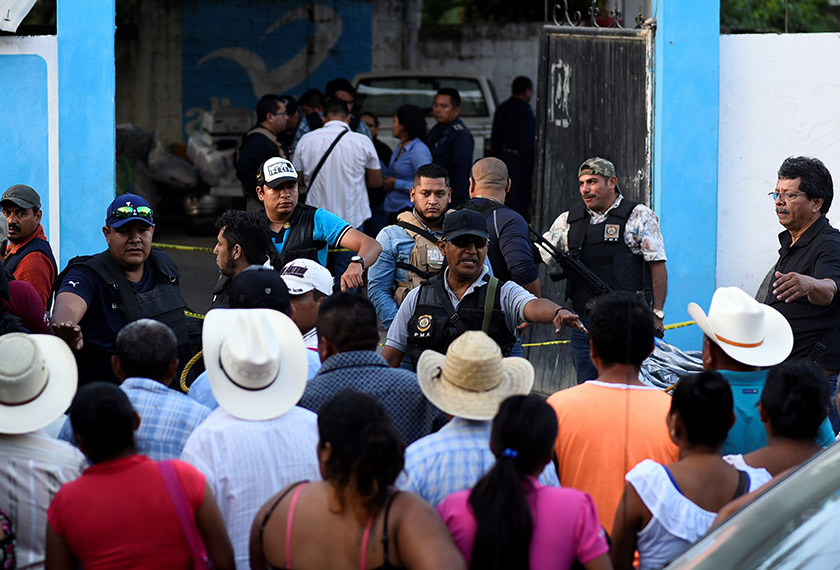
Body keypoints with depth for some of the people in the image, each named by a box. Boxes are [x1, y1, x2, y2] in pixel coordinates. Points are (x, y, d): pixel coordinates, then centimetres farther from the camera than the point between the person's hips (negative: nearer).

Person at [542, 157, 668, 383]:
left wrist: (657, 314, -8)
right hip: (584, 321, 4)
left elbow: (658, 266, -2)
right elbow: (538, 254, 17)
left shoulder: (639, 217, 1)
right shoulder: (568, 221, 12)